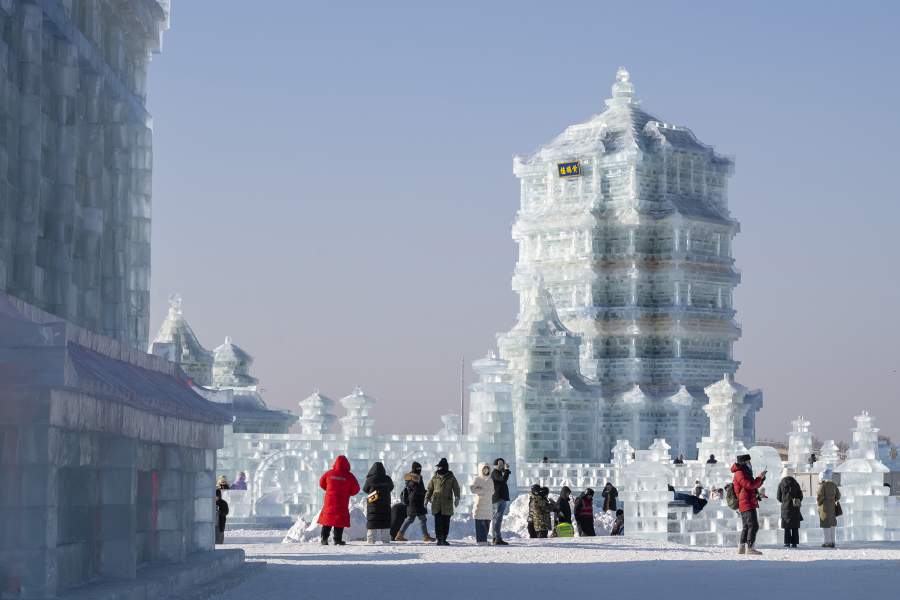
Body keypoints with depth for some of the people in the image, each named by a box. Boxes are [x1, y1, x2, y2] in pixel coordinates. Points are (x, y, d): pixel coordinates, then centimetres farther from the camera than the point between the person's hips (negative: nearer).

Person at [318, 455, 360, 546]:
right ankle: (337, 540, 0)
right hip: (342, 503, -2)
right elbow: (356, 490, -4)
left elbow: (322, 483, 12)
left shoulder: (329, 473, -3)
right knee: (340, 521, 3)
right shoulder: (349, 476, -10)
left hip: (329, 501, 2)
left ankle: (324, 538, 9)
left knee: (327, 519, 12)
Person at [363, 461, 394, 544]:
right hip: (385, 506, 2)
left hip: (373, 506, -2)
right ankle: (386, 541, 11)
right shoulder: (387, 479, -5)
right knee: (385, 526, 10)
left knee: (372, 525, 1)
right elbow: (391, 487, 14)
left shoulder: (370, 480, -12)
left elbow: (365, 489, 4)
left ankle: (370, 541, -4)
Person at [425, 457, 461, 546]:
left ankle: (444, 539, 7)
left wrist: (457, 498, -11)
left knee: (446, 522, 0)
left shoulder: (451, 477, 6)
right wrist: (427, 498, 6)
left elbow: (456, 488, 4)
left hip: (447, 504, -1)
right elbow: (430, 489, 16)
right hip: (436, 504, 1)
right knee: (438, 522, -4)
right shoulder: (435, 477, 10)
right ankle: (439, 539, -1)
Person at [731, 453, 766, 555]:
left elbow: (754, 486, 25)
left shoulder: (744, 473, 22)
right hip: (747, 504, -11)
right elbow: (750, 485, -21)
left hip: (745, 505, 11)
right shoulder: (740, 473, -11)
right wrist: (759, 477, -10)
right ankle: (749, 548, -20)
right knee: (753, 525, -15)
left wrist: (761, 479, 10)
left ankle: (741, 548, 15)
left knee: (746, 527, 13)